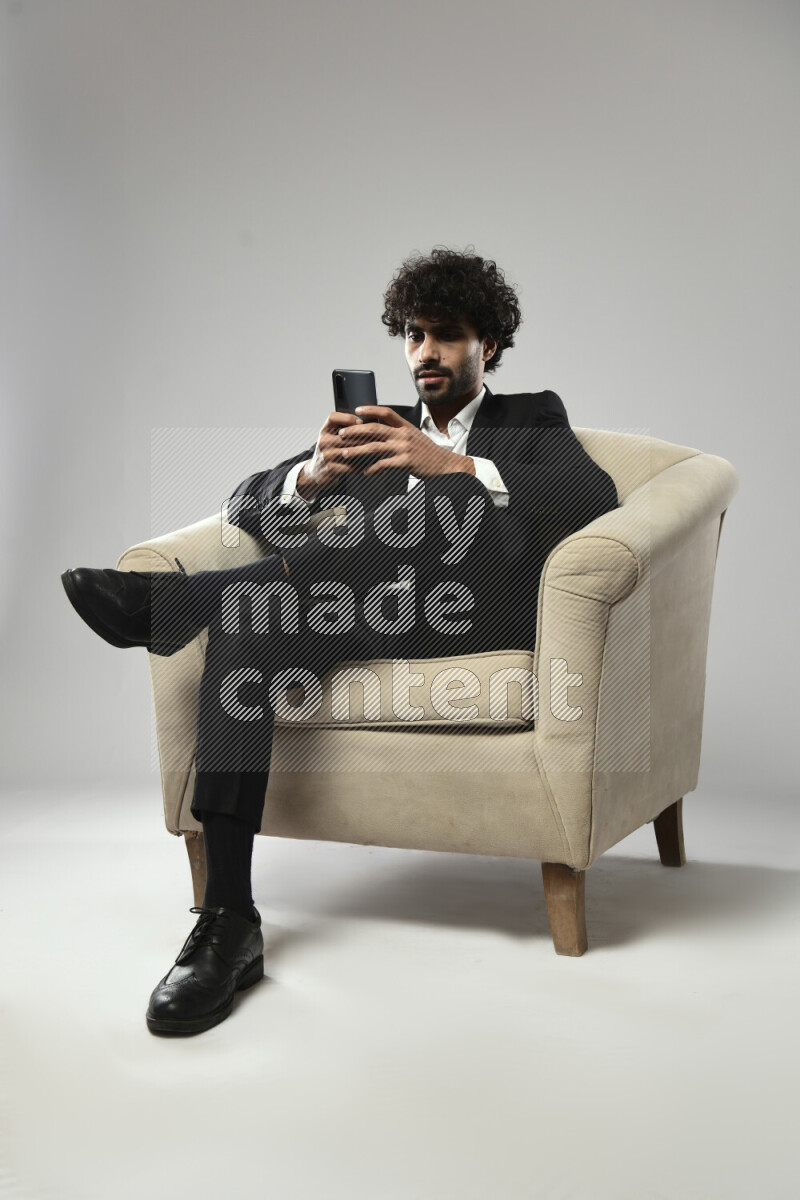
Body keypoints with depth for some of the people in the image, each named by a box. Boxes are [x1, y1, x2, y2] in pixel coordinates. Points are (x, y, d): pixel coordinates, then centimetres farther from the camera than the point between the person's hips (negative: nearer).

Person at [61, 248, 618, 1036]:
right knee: (247, 624, -29)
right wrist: (313, 475, -10)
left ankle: (166, 601, -31)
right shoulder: (378, 427, 27)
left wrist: (451, 465, -19)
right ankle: (228, 922, -33)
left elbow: (594, 497, -5)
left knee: (437, 505, -33)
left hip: (479, 608, -2)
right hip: (361, 615, 3)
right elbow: (248, 505, 15)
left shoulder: (533, 418, 20)